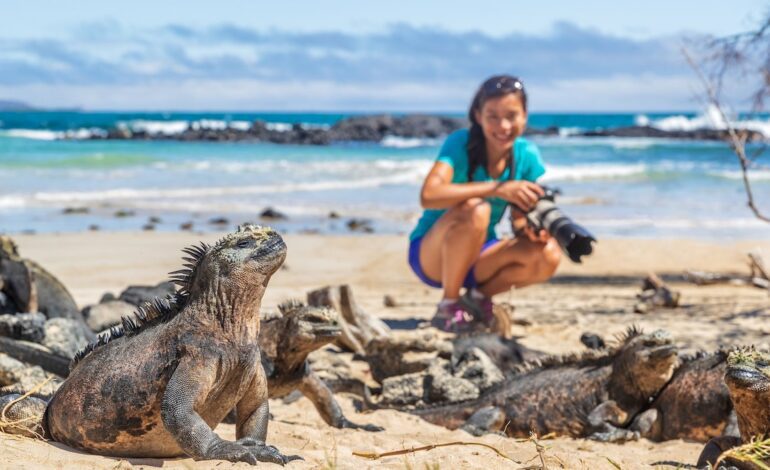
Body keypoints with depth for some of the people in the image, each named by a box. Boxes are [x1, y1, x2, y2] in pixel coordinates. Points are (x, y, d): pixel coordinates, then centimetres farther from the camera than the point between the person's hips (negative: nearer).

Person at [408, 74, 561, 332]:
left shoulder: (527, 155, -7)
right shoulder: (460, 144, -21)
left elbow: (519, 220, -2)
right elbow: (429, 195, -38)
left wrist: (530, 229, -27)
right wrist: (498, 188, -43)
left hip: (479, 255, 5)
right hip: (431, 255, -5)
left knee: (548, 256, -21)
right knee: (475, 210, -35)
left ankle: (478, 296, 4)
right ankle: (448, 307, -17)